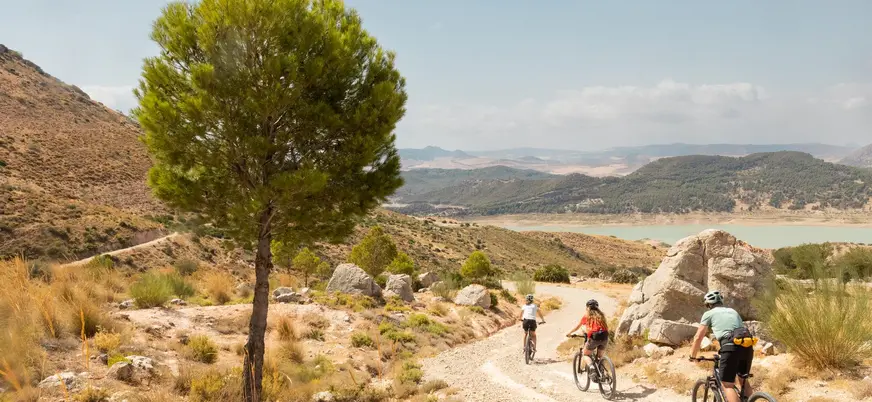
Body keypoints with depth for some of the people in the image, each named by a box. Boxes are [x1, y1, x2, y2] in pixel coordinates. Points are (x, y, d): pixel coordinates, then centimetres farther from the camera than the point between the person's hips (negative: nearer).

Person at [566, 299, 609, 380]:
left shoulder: (587, 315, 15)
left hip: (594, 337, -3)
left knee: (585, 354, 16)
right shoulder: (601, 315, 22)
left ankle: (592, 368, -11)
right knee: (600, 356, 26)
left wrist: (569, 333, 41)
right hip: (604, 337, 4)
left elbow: (578, 326, 25)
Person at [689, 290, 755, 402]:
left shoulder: (709, 314, 16)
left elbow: (698, 337, 14)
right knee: (743, 380, 23)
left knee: (727, 384, 2)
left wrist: (692, 355, 27)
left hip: (731, 347, -5)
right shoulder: (732, 311, 31)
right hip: (747, 346, 5)